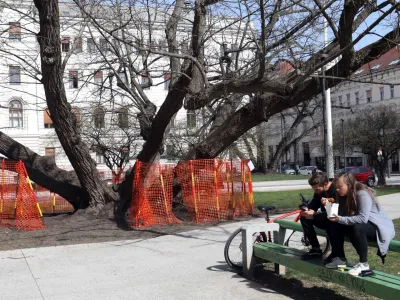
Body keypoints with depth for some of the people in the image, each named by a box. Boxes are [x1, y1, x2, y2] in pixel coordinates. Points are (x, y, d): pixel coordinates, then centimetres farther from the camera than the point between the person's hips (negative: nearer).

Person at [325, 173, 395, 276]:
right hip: (361, 224, 8)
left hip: (379, 227, -8)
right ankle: (340, 258, -6)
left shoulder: (363, 194, -23)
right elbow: (342, 215, -5)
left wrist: (340, 219, -33)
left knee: (356, 227, -38)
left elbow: (363, 218, -34)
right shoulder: (347, 196, 3)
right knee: (333, 225, -7)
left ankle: (363, 263, -23)